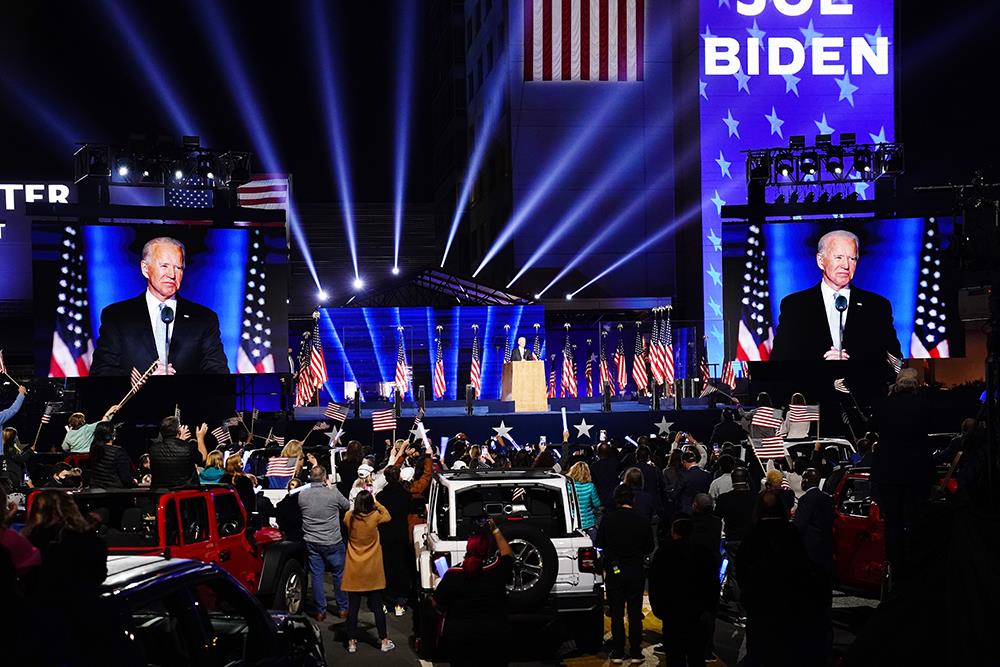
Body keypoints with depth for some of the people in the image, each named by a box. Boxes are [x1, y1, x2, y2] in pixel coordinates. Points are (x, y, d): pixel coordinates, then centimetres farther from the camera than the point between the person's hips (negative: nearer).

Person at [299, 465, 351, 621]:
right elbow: (347, 506, 3)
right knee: (339, 574, 12)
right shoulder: (333, 493, -15)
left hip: (311, 542, 3)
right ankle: (343, 608, 19)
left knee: (317, 575, 10)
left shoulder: (302, 495, -7)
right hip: (333, 542, -2)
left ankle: (320, 611, 13)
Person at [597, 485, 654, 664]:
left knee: (616, 613, 8)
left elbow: (600, 543, 1)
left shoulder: (607, 520, -11)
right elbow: (649, 548, 1)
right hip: (636, 571, 0)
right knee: (635, 613, 8)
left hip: (614, 570, 0)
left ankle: (618, 653, 10)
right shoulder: (642, 522, -10)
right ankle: (636, 653, 11)